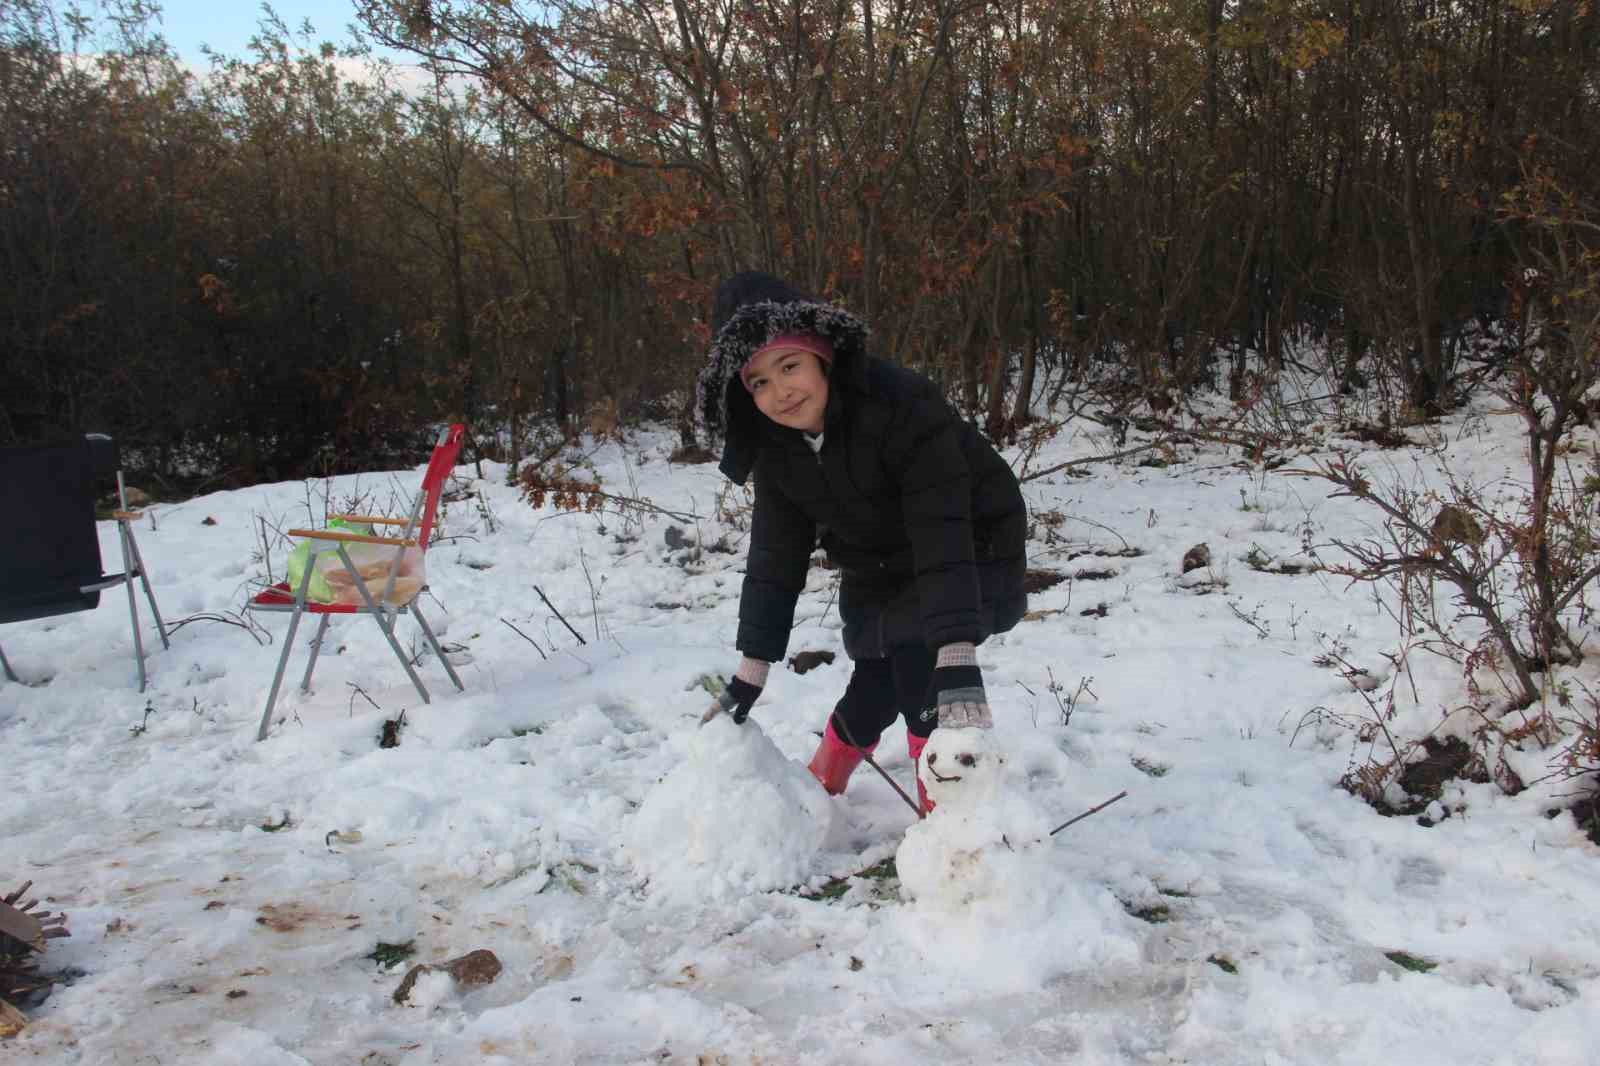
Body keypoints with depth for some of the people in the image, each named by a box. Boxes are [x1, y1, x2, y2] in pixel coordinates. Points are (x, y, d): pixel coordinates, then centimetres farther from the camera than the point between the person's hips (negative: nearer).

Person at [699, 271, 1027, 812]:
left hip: (973, 556, -5)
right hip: (879, 574, 5)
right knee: (877, 686, 4)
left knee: (914, 646, -26)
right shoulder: (774, 447, -13)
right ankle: (819, 787, 33)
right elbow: (776, 554, -7)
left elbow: (942, 533, -40)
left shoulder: (902, 403, -34)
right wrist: (753, 664, -9)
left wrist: (957, 654, -48)